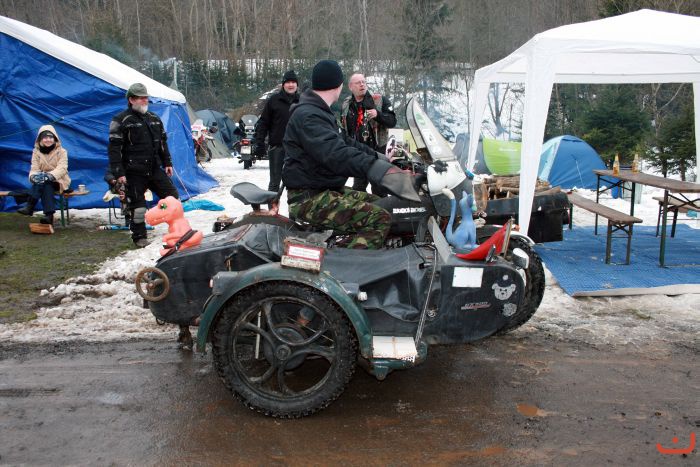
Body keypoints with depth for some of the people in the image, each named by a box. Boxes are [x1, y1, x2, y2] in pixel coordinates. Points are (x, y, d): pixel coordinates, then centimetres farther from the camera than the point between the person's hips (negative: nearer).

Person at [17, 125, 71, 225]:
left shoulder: (61, 151, -3)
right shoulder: (36, 152, 6)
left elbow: (62, 168, -16)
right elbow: (34, 168, -3)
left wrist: (51, 175, -37)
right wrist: (34, 176, -29)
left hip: (58, 181, -2)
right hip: (44, 181, 2)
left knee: (45, 183, -35)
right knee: (44, 185, -34)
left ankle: (30, 206, -36)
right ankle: (49, 214, -45)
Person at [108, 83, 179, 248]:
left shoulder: (154, 118, 12)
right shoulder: (121, 121, -7)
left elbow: (163, 142, 21)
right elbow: (114, 148, -10)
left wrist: (167, 163, 15)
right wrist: (118, 172, -15)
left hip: (155, 169, 6)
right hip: (134, 172, -5)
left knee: (172, 196, 5)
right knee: (138, 206, 0)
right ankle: (139, 237, 14)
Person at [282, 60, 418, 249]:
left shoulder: (318, 112, 18)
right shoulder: (308, 116, -18)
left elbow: (345, 142, 25)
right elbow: (335, 153, -34)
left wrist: (379, 156, 20)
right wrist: (377, 168, -43)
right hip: (309, 198, -11)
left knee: (377, 203, 17)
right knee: (379, 219, -22)